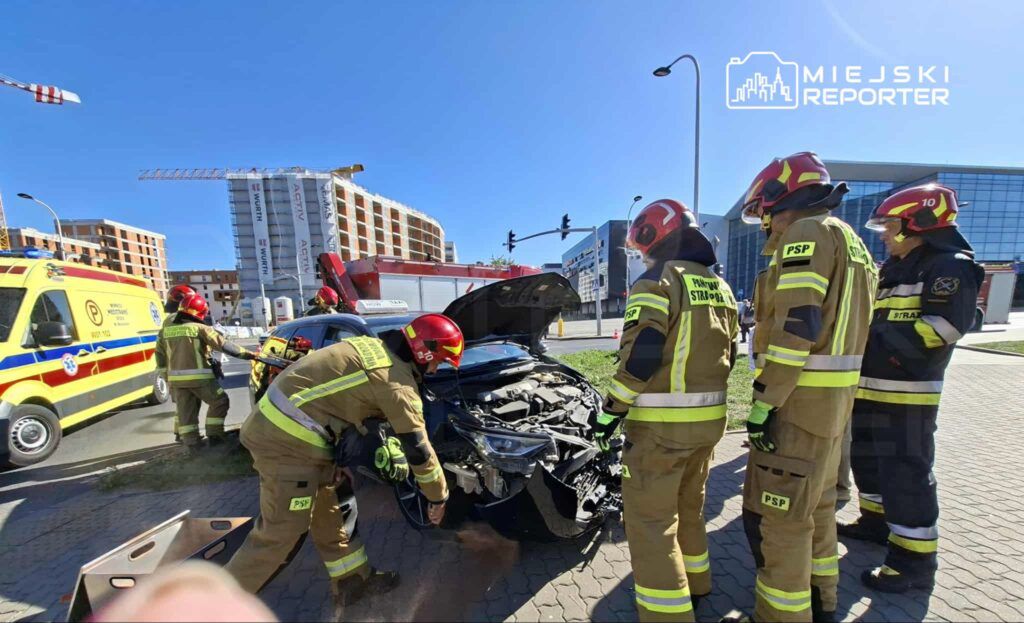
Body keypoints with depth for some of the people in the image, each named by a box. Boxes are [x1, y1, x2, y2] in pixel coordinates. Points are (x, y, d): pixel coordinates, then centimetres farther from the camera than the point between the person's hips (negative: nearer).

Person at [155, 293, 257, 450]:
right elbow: (224, 345, -14)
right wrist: (248, 354, -13)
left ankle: (190, 442, 17)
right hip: (199, 377, -6)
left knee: (185, 410, 14)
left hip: (176, 378, 6)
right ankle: (214, 435, 9)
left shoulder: (165, 330, 10)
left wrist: (166, 376, 23)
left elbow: (160, 355, 16)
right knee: (219, 402, 9)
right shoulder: (200, 328, -8)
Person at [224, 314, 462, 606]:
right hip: (288, 441, -10)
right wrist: (438, 497, 2)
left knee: (325, 513, 19)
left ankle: (353, 579, 35)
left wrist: (393, 452, 19)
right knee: (281, 532, 8)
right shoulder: (397, 382, -18)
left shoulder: (372, 347, 9)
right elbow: (418, 447, -12)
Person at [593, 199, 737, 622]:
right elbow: (727, 357, 16)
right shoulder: (719, 288, 12)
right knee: (688, 504, 26)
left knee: (650, 519, 5)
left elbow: (639, 359, -22)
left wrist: (611, 412, -13)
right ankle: (693, 583, 44)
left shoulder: (657, 282, -14)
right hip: (709, 418, 9)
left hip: (662, 423, -9)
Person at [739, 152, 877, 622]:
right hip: (833, 397, 11)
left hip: (798, 398, -11)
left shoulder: (806, 234, -12)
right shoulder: (850, 241, 19)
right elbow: (836, 326, 18)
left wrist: (763, 403, -21)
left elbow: (796, 327, -23)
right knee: (815, 504, 22)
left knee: (777, 514, 0)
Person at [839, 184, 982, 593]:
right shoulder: (897, 269, 18)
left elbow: (946, 325, -21)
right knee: (869, 460, 19)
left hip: (907, 393, -9)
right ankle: (876, 521, 36)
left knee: (906, 472, -3)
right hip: (871, 388, 9)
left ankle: (915, 561, 9)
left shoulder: (950, 266, -9)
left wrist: (884, 339, -22)